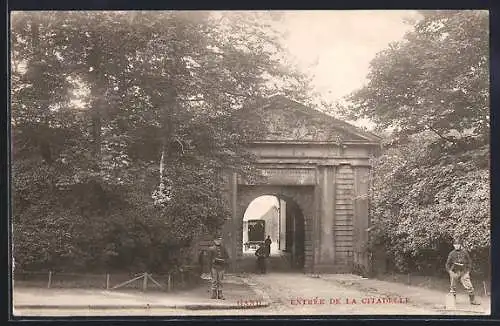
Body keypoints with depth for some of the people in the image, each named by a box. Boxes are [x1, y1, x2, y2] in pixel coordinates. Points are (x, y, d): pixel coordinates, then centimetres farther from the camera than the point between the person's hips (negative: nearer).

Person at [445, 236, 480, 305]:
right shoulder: (452, 253, 1)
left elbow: (469, 262, 10)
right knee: (453, 287, 6)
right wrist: (449, 271, 0)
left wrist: (468, 270, 3)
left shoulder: (465, 252, 1)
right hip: (454, 273, 0)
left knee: (469, 286, -8)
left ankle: (472, 300, 3)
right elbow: (448, 263, 9)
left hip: (463, 272, 0)